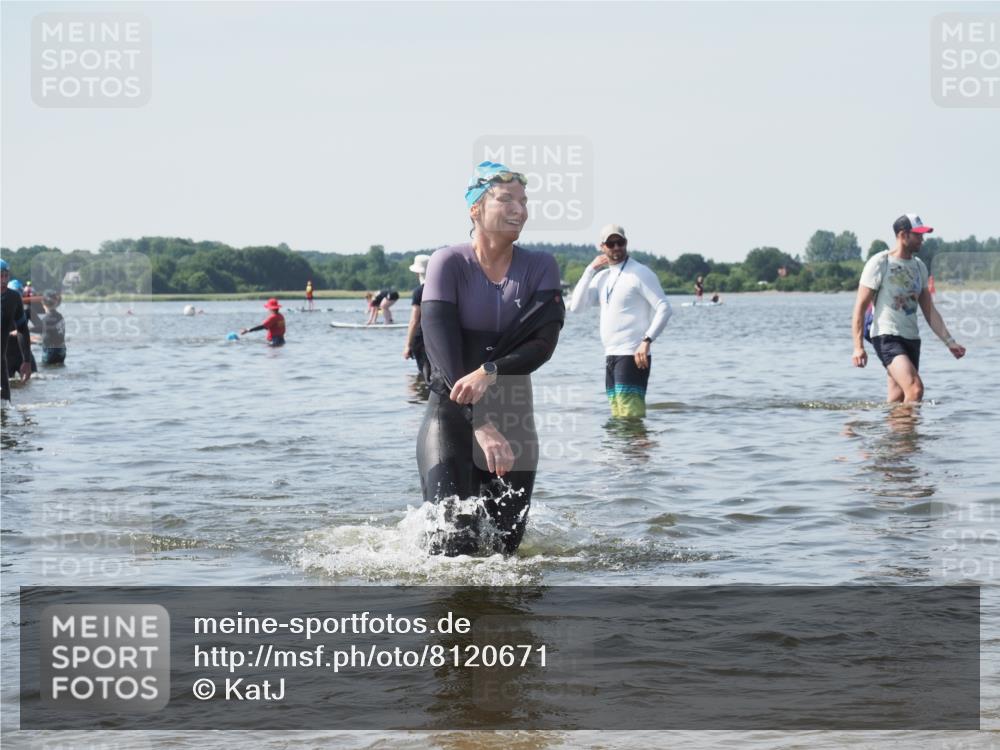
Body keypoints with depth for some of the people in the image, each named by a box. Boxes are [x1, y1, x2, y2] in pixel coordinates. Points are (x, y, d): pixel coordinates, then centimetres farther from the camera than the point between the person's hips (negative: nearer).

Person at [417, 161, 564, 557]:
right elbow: (442, 350, -17)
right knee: (455, 547, -15)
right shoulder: (448, 263, -7)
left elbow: (543, 342, -11)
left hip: (514, 420, 3)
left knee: (504, 547, 5)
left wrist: (490, 372, -29)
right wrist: (480, 425, -27)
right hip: (451, 417, -3)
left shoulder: (540, 267, 3)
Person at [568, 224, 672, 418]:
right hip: (611, 355, 8)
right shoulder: (602, 277, 16)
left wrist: (647, 340, -24)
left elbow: (664, 309, -13)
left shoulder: (640, 274, -6)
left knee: (630, 414, -14)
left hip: (632, 356, -8)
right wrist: (590, 270, 1)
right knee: (617, 415, 11)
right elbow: (576, 306, 6)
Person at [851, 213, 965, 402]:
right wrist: (858, 347, -16)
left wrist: (949, 342, 9)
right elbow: (860, 306, -9)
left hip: (912, 339, 7)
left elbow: (930, 311, 17)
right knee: (915, 389, -23)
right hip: (887, 337, -7)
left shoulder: (919, 266, 14)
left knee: (898, 399, 5)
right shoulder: (879, 263, -7)